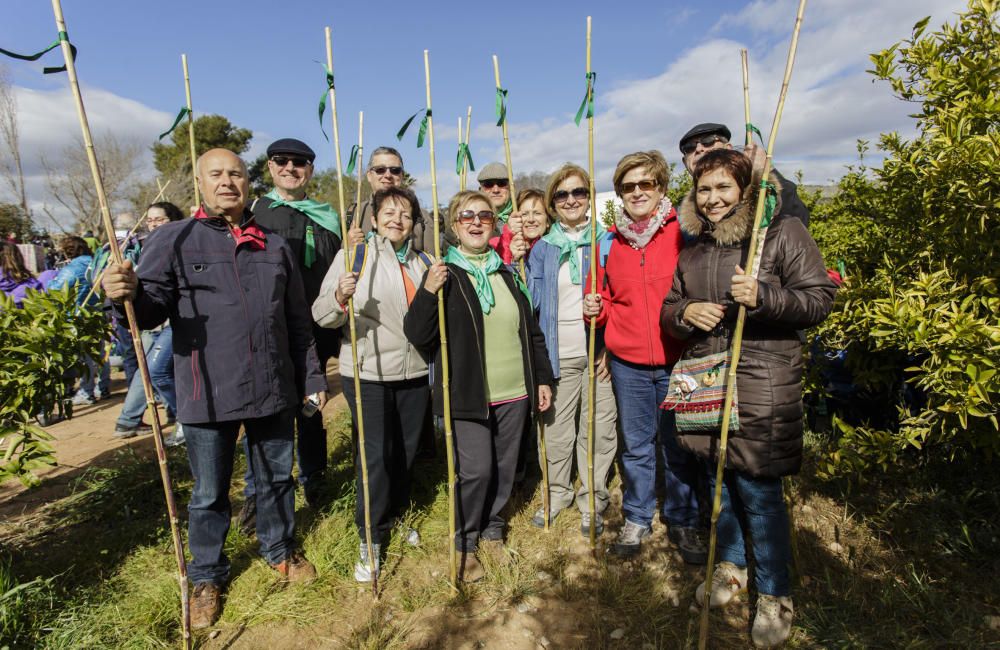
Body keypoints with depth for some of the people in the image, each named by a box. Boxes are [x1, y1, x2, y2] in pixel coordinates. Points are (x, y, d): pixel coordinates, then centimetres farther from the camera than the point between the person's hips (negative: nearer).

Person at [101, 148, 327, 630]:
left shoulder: (274, 246, 9)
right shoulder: (174, 240, 0)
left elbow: (298, 322, 11)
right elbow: (154, 309, -7)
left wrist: (312, 378, 10)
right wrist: (130, 294, -30)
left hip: (274, 390, 3)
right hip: (208, 395, -2)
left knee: (276, 478, 18)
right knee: (209, 493, 13)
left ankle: (280, 550, 41)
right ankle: (207, 577, 36)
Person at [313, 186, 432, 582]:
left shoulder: (424, 263, 9)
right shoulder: (354, 256, -5)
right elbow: (321, 315, -12)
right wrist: (340, 297, -28)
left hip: (415, 374, 5)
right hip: (368, 374, -4)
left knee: (406, 451, 14)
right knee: (377, 454, -2)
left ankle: (396, 516, 37)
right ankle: (371, 538, 18)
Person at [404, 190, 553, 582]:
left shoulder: (508, 274, 10)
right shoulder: (443, 275, -4)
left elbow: (531, 331, 15)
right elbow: (417, 336, -9)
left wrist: (542, 378, 12)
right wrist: (428, 292, -24)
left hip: (514, 392, 5)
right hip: (468, 395, -4)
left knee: (504, 467, 13)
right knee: (476, 470, -5)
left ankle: (492, 528, 38)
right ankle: (465, 543, 21)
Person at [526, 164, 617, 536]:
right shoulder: (542, 249, 8)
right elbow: (530, 302, 3)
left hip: (599, 352, -1)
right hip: (558, 355, 1)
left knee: (598, 429, 6)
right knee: (557, 429, 10)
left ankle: (592, 502, 24)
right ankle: (557, 493, 32)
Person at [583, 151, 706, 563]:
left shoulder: (683, 233, -4)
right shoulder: (610, 241, 6)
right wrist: (597, 309, -4)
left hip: (677, 361, -2)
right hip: (628, 363, 3)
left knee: (679, 446, 11)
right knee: (636, 446, 15)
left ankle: (682, 521, 32)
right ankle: (637, 519, 33)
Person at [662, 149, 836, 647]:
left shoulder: (783, 232, -3)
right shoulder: (694, 245, 12)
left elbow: (819, 298, -7)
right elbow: (668, 307, 16)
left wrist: (764, 297, -24)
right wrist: (684, 312, -7)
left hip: (761, 389, -5)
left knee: (759, 492, 2)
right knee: (719, 481, 17)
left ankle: (774, 596, 25)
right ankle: (731, 566, 40)